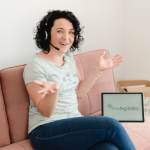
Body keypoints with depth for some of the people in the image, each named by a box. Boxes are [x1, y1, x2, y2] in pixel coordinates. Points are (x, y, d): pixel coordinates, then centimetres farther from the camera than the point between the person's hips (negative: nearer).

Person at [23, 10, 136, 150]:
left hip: (74, 123, 6)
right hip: (46, 131, -6)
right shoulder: (35, 65, -10)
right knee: (111, 125, -22)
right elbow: (45, 112, -11)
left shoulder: (69, 58, 12)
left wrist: (98, 69, 9)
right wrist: (52, 91, -31)